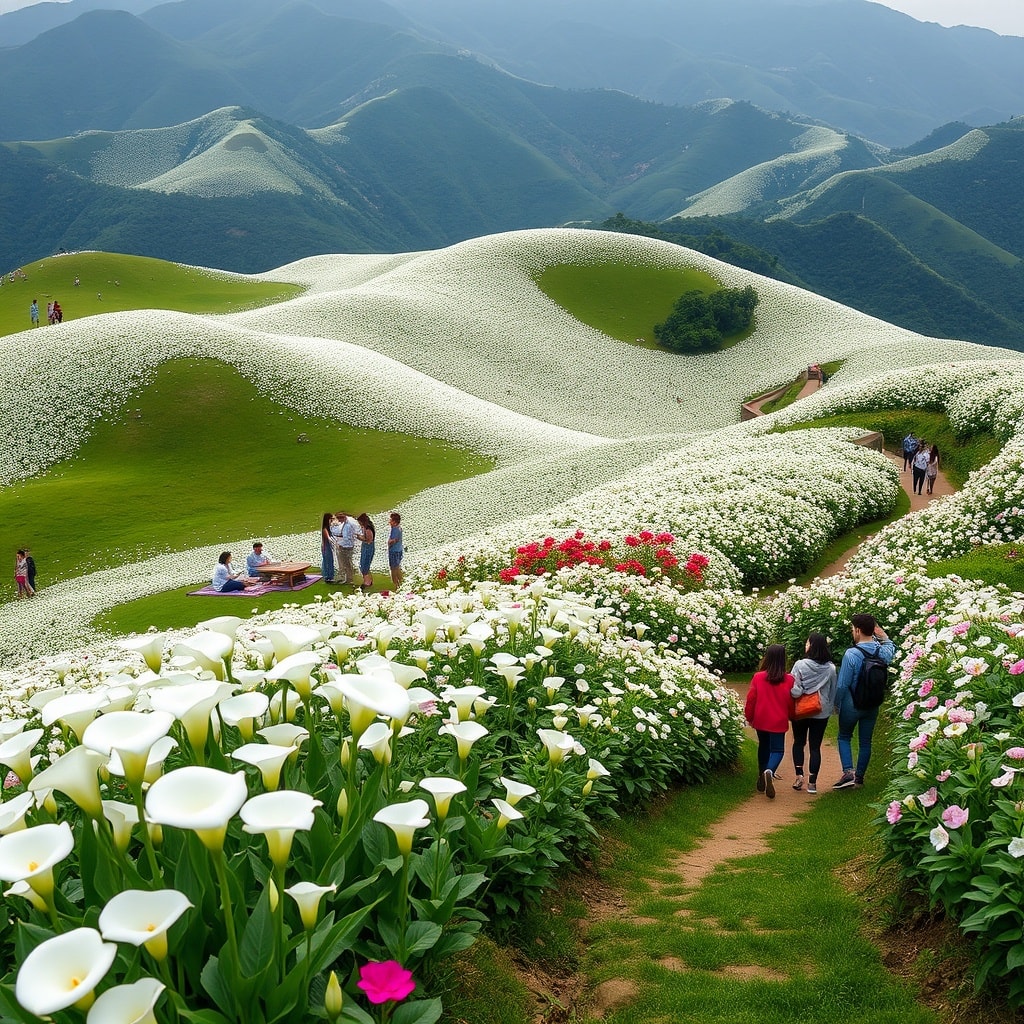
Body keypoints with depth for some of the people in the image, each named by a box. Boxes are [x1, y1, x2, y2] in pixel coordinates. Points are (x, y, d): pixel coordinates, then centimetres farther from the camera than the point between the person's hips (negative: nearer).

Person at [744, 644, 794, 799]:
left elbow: (750, 700, -6)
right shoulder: (789, 680, -11)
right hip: (779, 722, -2)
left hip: (761, 721, 2)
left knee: (763, 747, 21)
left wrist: (749, 718, 10)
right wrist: (791, 717, 17)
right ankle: (769, 771, -25)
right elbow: (791, 702, -4)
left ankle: (762, 780, 27)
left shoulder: (758, 677, -10)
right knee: (777, 750, 5)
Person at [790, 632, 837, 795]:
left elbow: (794, 690, -18)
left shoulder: (800, 665, -15)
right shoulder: (831, 668, -6)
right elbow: (833, 692, 3)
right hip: (821, 713, 2)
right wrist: (830, 708, 15)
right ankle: (812, 782, 7)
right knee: (815, 746, 9)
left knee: (798, 742, 17)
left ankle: (799, 775, 5)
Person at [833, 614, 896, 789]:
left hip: (852, 704, -4)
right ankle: (859, 777, 22)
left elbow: (842, 684, -17)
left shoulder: (851, 654, -22)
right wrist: (883, 636, 13)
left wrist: (837, 703, -3)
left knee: (844, 737, 13)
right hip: (872, 705, 5)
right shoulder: (883, 652, -7)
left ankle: (848, 772, -4)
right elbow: (892, 649, 23)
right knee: (865, 741, 14)